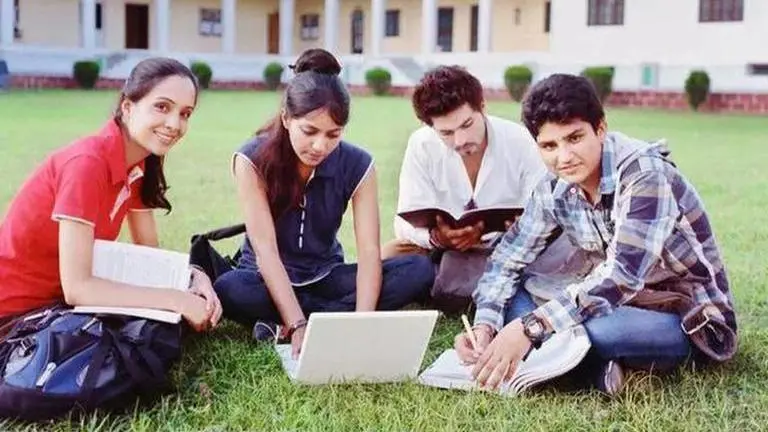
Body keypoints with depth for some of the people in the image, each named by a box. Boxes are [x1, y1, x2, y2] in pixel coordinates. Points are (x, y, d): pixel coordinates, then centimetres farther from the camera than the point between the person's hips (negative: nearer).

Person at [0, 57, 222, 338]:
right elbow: (77, 287, -31)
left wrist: (195, 277, -17)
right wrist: (175, 299, -29)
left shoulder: (137, 164, -1)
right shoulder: (87, 162, -27)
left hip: (61, 297, 8)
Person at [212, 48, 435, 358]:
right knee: (228, 291, -38)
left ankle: (280, 326, -24)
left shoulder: (357, 164, -12)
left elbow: (369, 250, -18)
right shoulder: (253, 160, -18)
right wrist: (298, 326, -36)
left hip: (325, 276, 3)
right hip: (268, 279, -3)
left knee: (420, 270, -21)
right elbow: (265, 247, -25)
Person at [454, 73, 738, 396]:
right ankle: (597, 362, -17)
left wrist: (530, 326, -40)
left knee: (585, 326, -37)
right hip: (624, 305, 7)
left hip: (692, 322, -7)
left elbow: (622, 275, -34)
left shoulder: (645, 175, -24)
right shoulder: (554, 189, -5)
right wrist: (484, 324, -20)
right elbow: (507, 258, -1)